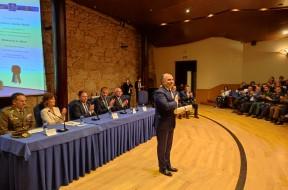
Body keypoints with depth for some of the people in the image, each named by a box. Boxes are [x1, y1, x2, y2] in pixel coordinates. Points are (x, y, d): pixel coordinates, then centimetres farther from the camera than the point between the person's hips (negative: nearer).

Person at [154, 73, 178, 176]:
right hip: (163, 124, -9)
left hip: (170, 123, 9)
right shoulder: (159, 92, -19)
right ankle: (163, 168, 24)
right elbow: (166, 106, -31)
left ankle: (168, 165, 37)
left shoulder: (171, 91, 11)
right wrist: (175, 102, -15)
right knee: (162, 147, 8)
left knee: (168, 146, 21)